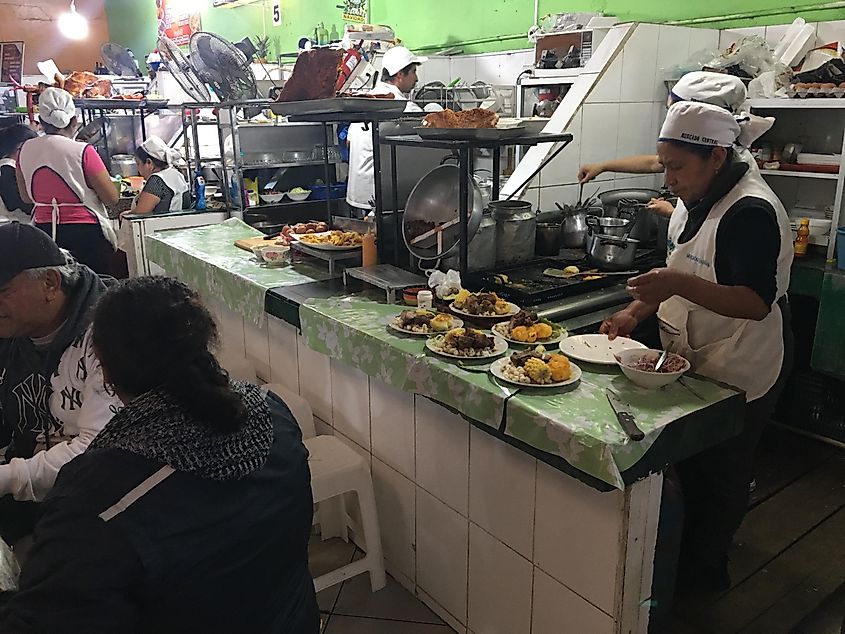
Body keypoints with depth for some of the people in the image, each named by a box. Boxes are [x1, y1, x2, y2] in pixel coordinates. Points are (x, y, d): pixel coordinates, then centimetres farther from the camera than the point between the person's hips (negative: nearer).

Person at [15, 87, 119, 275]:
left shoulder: (25, 150, 3)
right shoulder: (83, 152, -14)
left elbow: (26, 197, 14)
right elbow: (112, 197, -10)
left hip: (43, 231, 5)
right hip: (85, 233, -5)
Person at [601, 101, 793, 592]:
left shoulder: (751, 211, -24)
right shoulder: (697, 201, 5)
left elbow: (757, 303, -29)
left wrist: (680, 286, -40)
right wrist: (635, 312, 1)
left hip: (738, 374, -9)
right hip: (696, 361, 9)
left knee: (719, 476, 9)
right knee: (693, 465, 21)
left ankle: (702, 571, 29)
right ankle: (693, 554, 41)